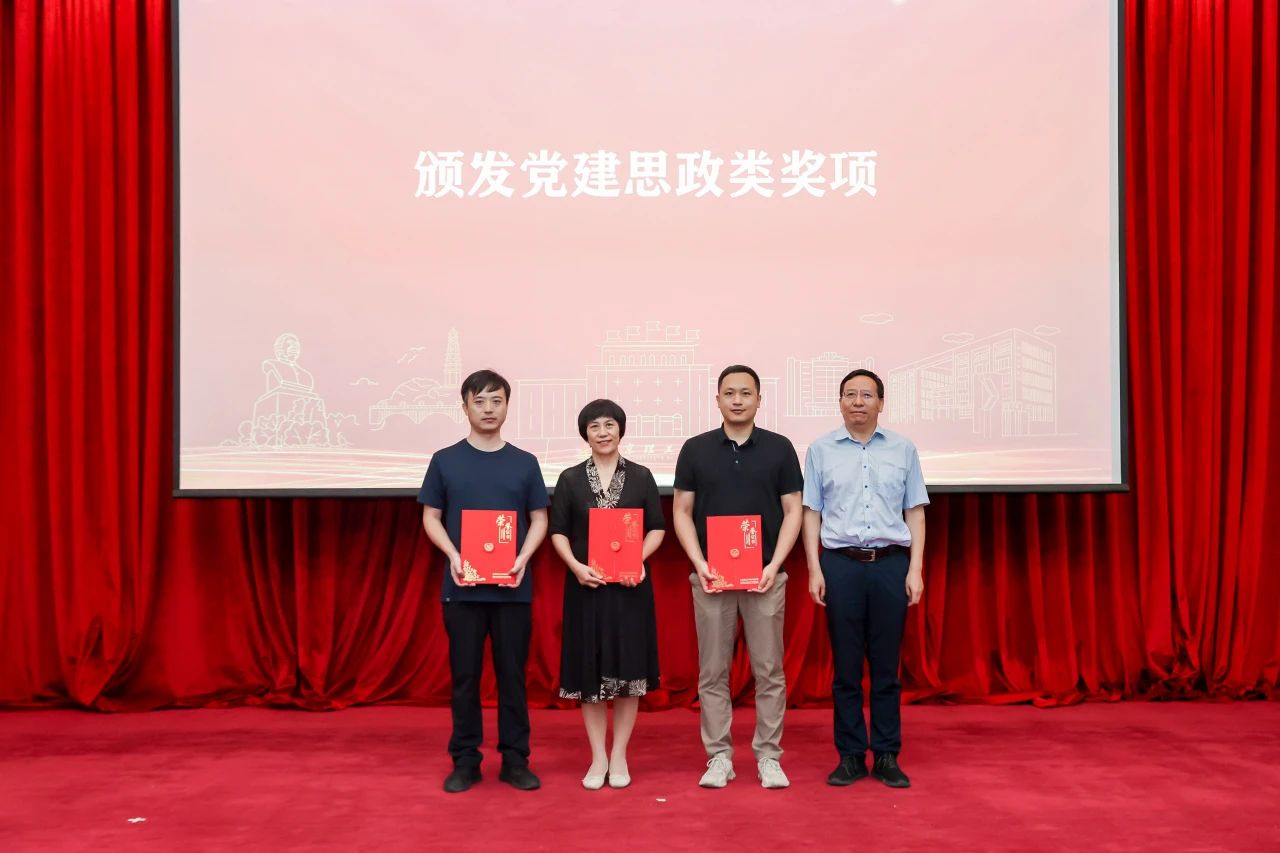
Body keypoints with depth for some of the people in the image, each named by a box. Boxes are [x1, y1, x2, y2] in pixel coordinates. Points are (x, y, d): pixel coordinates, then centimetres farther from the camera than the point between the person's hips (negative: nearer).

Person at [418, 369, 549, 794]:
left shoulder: (525, 463, 7)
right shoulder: (445, 461, 5)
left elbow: (539, 519, 8)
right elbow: (431, 517, 6)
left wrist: (524, 558, -9)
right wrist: (453, 555, -11)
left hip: (512, 587, 1)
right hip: (462, 586, 0)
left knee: (512, 674, 5)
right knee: (464, 675, 5)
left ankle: (515, 759, 14)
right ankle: (464, 761, 14)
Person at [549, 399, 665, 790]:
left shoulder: (641, 477, 4)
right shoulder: (570, 479, 4)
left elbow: (657, 528, 4)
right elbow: (558, 532, 4)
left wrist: (639, 559, -13)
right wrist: (576, 566, -13)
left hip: (630, 585, 0)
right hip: (586, 584, 0)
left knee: (628, 669, 3)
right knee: (589, 670, 3)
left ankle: (619, 756, 15)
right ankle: (598, 757, 14)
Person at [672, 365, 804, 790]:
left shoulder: (779, 448, 2)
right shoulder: (695, 449, 3)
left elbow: (793, 511, 1)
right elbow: (682, 512, 4)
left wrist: (774, 565, -10)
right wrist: (699, 563, -9)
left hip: (764, 575, 0)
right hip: (710, 576, 1)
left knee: (769, 671, 3)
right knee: (713, 672, 4)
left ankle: (769, 756, 13)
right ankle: (719, 756, 13)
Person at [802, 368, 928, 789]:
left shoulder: (903, 449, 8)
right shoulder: (821, 450, 6)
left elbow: (915, 513, 8)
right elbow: (811, 513, 6)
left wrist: (915, 569, 1)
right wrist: (815, 569, -2)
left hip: (891, 564, 1)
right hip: (840, 564, 0)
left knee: (886, 666, 4)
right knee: (846, 667, 4)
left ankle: (887, 757, 12)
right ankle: (850, 756, 12)